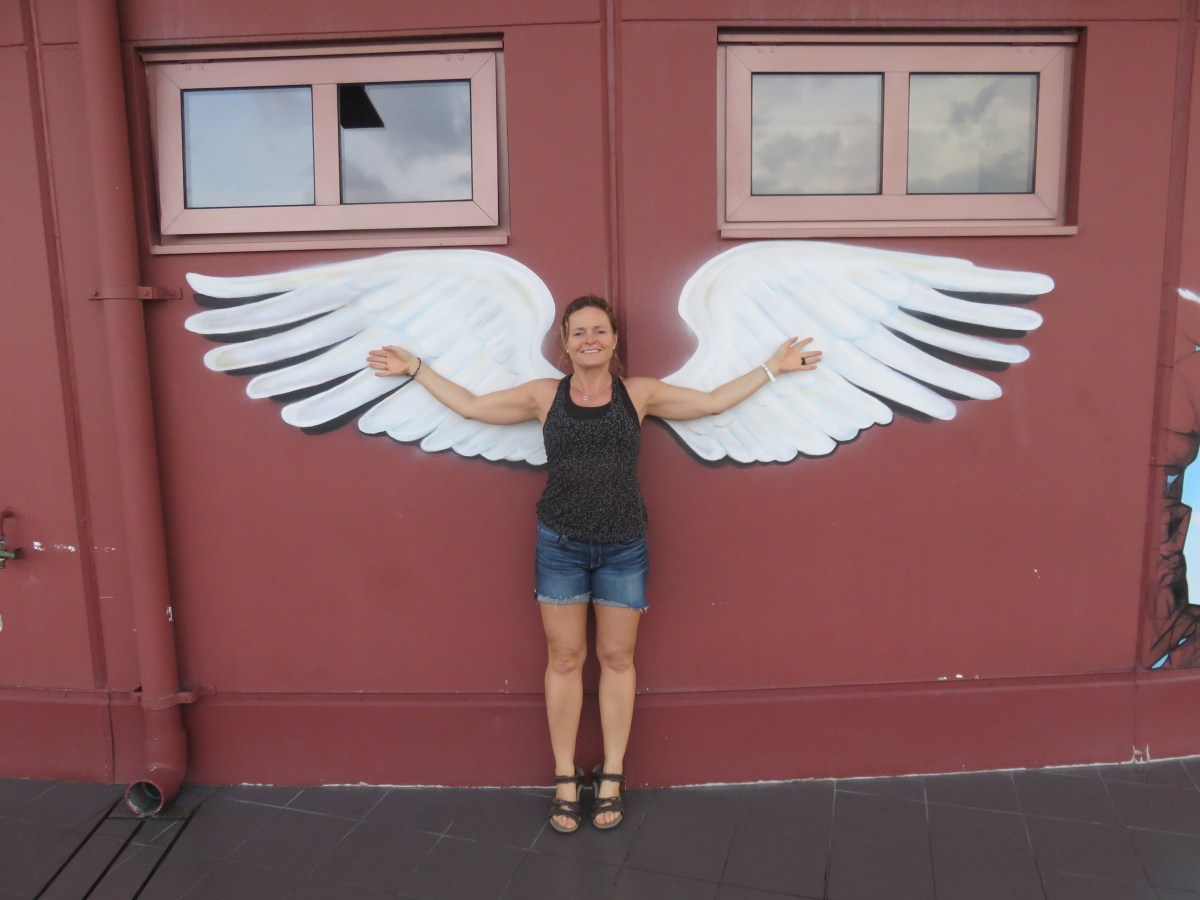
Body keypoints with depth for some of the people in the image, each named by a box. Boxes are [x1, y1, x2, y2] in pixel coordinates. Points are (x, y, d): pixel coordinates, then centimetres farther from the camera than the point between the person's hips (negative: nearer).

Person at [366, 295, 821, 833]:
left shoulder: (639, 393, 4)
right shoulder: (544, 395, 4)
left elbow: (713, 402, 13)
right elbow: (471, 405, 14)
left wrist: (772, 367, 15)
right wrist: (416, 369, 18)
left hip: (623, 547, 0)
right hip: (560, 546, 0)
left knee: (616, 659, 8)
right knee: (564, 660, 7)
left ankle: (611, 778, 23)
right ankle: (565, 779, 21)